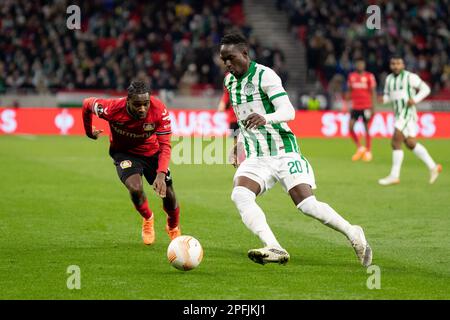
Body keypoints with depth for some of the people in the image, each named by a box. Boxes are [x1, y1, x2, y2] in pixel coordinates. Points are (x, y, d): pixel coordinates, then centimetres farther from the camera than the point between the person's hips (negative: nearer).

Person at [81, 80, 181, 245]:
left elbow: (165, 146, -29)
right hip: (123, 153, -1)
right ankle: (147, 219, 10)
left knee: (168, 196, 1)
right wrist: (89, 131, 4)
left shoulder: (159, 110, -31)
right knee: (135, 189, -27)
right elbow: (87, 104, -12)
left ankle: (173, 228, 38)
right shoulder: (112, 109, -33)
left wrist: (161, 174, -43)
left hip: (151, 152, 2)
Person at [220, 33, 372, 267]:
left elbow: (288, 111, -23)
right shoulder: (229, 81, 12)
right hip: (255, 158, 6)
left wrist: (265, 118, -42)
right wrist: (237, 143, 29)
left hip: (284, 152, -6)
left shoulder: (264, 75, -12)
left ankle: (353, 234, 11)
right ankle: (274, 248, -35)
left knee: (307, 205, -14)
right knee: (239, 195, -24)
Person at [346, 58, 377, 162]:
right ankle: (359, 148, 9)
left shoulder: (369, 76, -3)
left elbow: (373, 92, -2)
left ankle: (368, 151, 10)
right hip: (355, 106, 4)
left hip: (366, 106, -3)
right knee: (350, 127, -7)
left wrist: (373, 107, -7)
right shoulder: (351, 76, 8)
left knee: (367, 128, 0)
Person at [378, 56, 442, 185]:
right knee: (411, 144, 9)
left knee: (396, 142, -15)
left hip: (407, 113, -7)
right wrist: (384, 99, -2)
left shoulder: (410, 77, -6)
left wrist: (415, 99, -16)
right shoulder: (389, 79, 12)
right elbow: (387, 96, 22)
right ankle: (433, 167, 22)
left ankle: (394, 176, -13)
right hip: (398, 115, 7)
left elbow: (426, 89, -1)